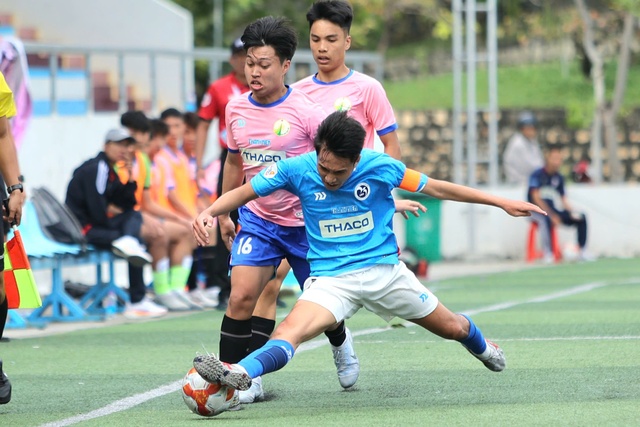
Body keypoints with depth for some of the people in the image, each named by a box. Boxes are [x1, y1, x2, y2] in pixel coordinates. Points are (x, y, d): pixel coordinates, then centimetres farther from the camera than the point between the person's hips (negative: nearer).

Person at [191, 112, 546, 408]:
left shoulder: (381, 167, -13)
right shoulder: (297, 170, -13)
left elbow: (436, 188, -1)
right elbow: (244, 192, -1)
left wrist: (503, 203, 3)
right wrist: (209, 213, -22)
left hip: (384, 270, 1)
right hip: (330, 279, -1)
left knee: (452, 328, 17)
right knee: (291, 331, -30)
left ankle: (482, 347, 53)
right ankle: (240, 374, -57)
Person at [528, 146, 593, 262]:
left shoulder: (559, 178, 11)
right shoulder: (537, 175, -9)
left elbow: (564, 200, 13)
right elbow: (536, 198, -18)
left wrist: (572, 211, -9)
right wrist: (552, 215, -25)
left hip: (554, 211, 7)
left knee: (581, 217, -6)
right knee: (546, 219, -40)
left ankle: (582, 251, -5)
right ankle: (548, 253, -37)